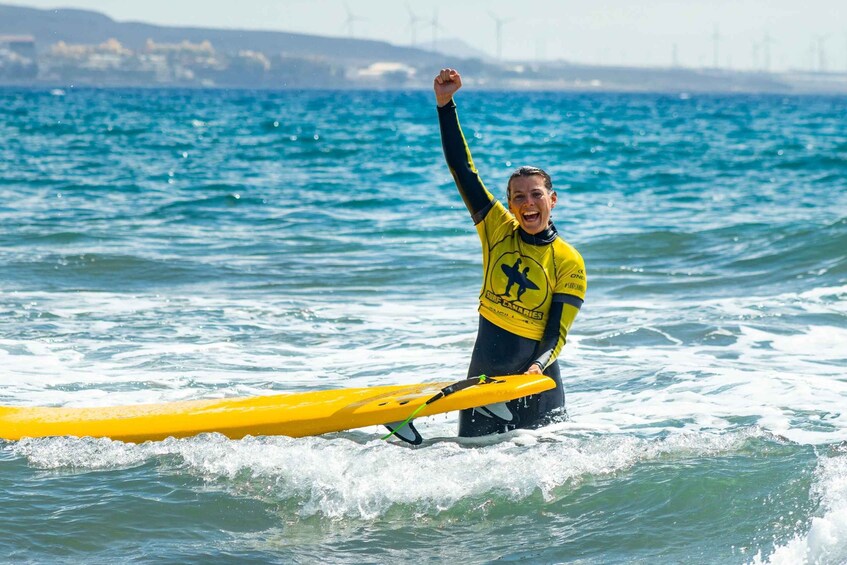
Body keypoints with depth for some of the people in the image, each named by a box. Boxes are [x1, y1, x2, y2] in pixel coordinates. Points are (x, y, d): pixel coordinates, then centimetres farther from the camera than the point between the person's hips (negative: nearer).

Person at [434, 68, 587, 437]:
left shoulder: (569, 261, -5)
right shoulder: (497, 231, 1)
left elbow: (557, 332, -9)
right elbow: (461, 169, -4)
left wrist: (539, 365, -30)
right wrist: (445, 103, -10)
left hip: (537, 380, -2)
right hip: (484, 375, 2)